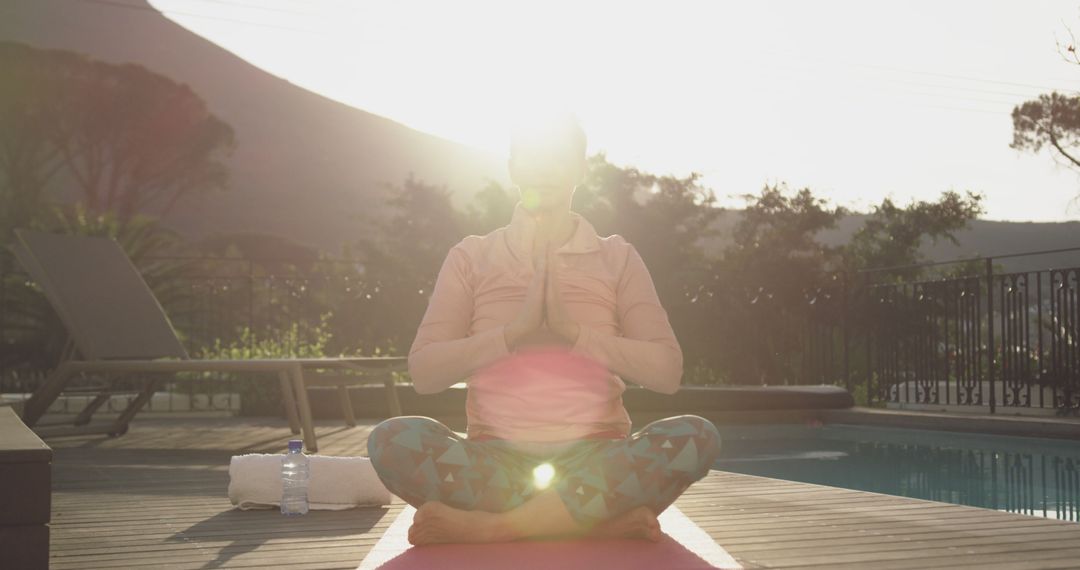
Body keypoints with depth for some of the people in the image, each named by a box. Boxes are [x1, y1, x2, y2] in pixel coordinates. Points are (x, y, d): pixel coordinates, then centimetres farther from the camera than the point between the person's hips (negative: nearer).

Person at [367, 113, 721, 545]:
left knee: (696, 437, -29)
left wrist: (574, 331, -13)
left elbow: (667, 371, -1)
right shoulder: (471, 258, 10)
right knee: (393, 440, -29)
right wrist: (514, 331, -14)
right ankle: (605, 520, -28)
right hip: (497, 461, 0)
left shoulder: (616, 258, 10)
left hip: (593, 463, 1)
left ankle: (487, 525, -27)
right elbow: (423, 372, -1)